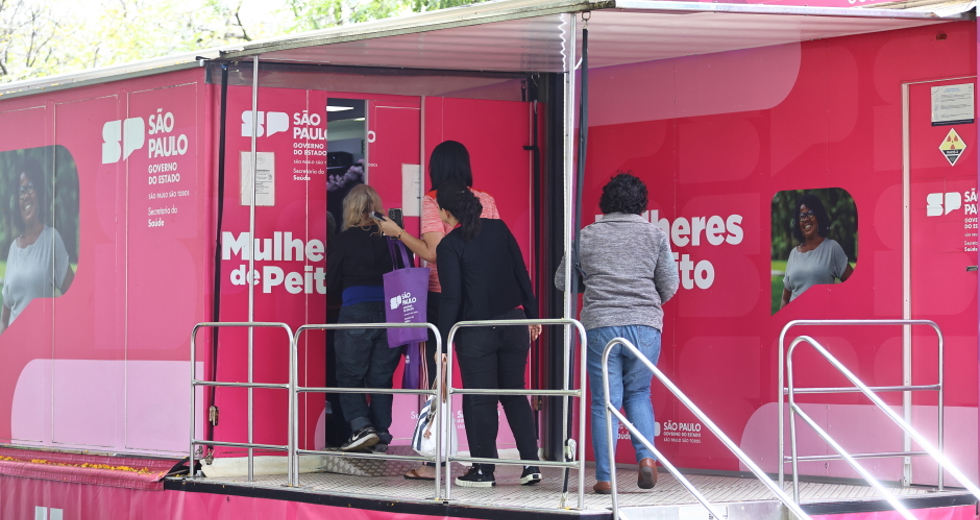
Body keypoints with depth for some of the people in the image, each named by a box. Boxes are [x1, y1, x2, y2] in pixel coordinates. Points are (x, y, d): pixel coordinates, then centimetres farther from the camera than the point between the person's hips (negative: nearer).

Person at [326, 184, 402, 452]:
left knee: (349, 376, 6)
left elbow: (332, 285, 3)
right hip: (391, 312, 3)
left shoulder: (343, 241, -2)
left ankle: (361, 426, -11)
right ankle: (381, 434, 8)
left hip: (356, 313, -3)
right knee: (381, 377, 10)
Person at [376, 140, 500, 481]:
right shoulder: (486, 201, 6)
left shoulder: (432, 201, -7)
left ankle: (434, 462, -1)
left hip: (440, 296, -4)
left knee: (437, 377, 0)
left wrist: (397, 232, -5)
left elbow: (433, 252, -14)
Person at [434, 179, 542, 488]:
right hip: (513, 324, 5)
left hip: (475, 332, -5)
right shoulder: (499, 229, 4)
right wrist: (532, 315, 15)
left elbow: (451, 298, -12)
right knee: (515, 394, 13)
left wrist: (442, 343, -8)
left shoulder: (449, 245, -10)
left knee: (479, 401, 4)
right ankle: (531, 465, 8)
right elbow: (522, 275, 7)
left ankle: (483, 469, 8)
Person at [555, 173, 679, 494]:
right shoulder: (655, 235, 5)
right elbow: (669, 287, 3)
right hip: (645, 325, 1)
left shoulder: (587, 236, 6)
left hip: (600, 326, 0)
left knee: (605, 402, 4)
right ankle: (646, 456, -3)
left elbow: (562, 281, 10)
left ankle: (604, 477, 2)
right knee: (638, 394, 17)